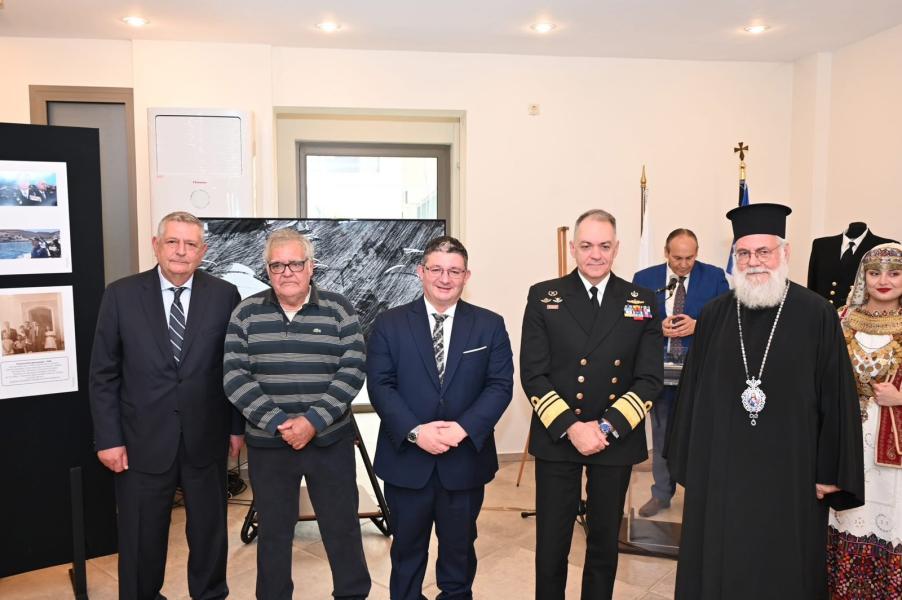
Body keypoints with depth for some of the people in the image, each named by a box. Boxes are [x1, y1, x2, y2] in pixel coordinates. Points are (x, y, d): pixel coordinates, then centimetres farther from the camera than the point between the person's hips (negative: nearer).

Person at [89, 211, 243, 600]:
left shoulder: (224, 295, -2)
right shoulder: (121, 294, -3)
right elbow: (103, 374, -1)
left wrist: (237, 426, 3)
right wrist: (108, 438, -4)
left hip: (206, 439, 1)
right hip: (142, 440, 0)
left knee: (210, 532, 16)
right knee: (141, 538, 14)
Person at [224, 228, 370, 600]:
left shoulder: (338, 310, -2)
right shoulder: (246, 313, 0)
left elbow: (353, 370, -8)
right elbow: (234, 376, -5)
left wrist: (313, 421, -17)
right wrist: (278, 423, -15)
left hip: (330, 442, -1)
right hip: (267, 444, 1)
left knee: (342, 526, 10)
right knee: (272, 530, 14)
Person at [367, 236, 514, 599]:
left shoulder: (490, 325, 1)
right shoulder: (389, 324, -1)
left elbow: (500, 386, -5)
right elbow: (380, 386, -6)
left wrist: (464, 428, -18)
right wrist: (415, 431, -19)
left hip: (465, 462, 1)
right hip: (406, 461, 0)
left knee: (459, 548, 18)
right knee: (407, 549, 16)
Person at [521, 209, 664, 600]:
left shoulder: (642, 302, 3)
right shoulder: (543, 297, -1)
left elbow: (650, 379, -1)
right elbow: (533, 374, -5)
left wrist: (607, 427, -12)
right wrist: (571, 428, -15)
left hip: (617, 441, 1)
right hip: (556, 439, -1)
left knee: (605, 542, 16)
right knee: (551, 543, 8)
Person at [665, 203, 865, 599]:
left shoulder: (816, 315, -6)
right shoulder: (714, 315, 1)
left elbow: (835, 397, -4)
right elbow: (691, 391, 5)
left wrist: (830, 473, -4)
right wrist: (687, 460, 5)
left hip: (790, 472, -2)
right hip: (719, 469, 2)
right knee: (716, 568, 13)